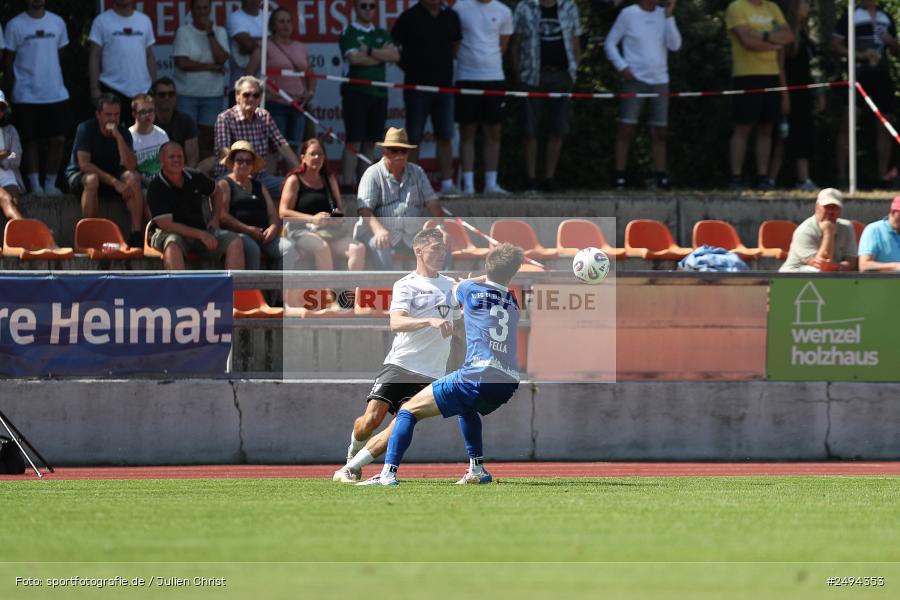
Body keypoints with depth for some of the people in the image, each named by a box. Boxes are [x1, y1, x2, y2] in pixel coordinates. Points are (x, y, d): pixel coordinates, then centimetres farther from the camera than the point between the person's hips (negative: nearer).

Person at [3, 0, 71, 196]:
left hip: (56, 93, 3)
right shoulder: (15, 25, -2)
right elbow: (9, 62, 2)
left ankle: (50, 185, 11)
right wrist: (12, 89, 0)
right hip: (27, 97, -3)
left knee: (58, 140, 0)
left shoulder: (58, 23, 7)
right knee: (32, 141, 1)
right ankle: (35, 185, 5)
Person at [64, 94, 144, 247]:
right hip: (79, 176, -4)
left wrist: (117, 136, -29)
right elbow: (84, 164, -24)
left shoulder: (124, 133, -6)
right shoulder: (86, 129, -16)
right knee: (92, 179, -38)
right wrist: (114, 182, -31)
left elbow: (131, 166, -20)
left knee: (133, 178, -25)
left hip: (110, 177, 4)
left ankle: (137, 234, -29)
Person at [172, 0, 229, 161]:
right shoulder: (183, 32, -2)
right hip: (187, 93, -3)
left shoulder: (219, 32, 7)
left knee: (208, 139, 4)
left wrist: (210, 33, -10)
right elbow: (182, 63, -12)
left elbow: (222, 59, -7)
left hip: (212, 94, 3)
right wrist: (211, 67, -7)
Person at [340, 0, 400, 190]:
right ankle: (347, 183, -11)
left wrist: (369, 51, -10)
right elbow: (353, 57, -15)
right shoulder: (349, 32, 1)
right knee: (354, 141, -9)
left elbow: (395, 55, 1)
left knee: (370, 142, 6)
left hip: (379, 92, 5)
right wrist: (382, 55, -3)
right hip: (356, 91, -5)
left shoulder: (382, 34, 17)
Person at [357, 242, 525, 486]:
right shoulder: (512, 301, 14)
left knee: (409, 411, 1)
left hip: (477, 377, -6)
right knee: (465, 406, 41)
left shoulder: (471, 290, 4)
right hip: (508, 386, 6)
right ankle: (477, 469, 34)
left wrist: (486, 276, 41)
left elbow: (455, 290, 29)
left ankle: (388, 473, -15)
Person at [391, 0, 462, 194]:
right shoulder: (410, 16, -5)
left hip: (444, 84, 4)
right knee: (413, 137, -1)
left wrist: (445, 62, 14)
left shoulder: (451, 17, 8)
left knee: (445, 137, 3)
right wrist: (408, 65, -3)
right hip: (417, 85, -4)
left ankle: (447, 183, 6)